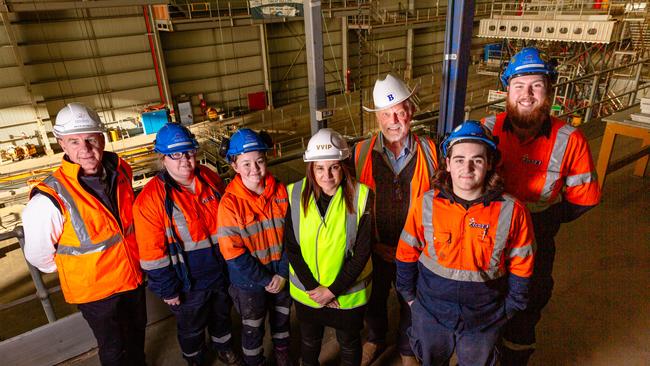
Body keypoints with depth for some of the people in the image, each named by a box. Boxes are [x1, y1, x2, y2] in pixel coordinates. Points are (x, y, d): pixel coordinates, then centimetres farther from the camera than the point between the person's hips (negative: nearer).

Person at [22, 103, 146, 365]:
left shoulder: (120, 171, -11)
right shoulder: (50, 200, -27)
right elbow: (38, 255, -12)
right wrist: (77, 268, 1)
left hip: (133, 276, 5)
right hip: (94, 291, -5)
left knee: (137, 331, 28)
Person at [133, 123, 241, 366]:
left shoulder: (210, 178, -7)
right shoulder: (150, 199, -22)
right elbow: (152, 254, -18)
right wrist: (168, 290, -12)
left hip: (222, 271, 5)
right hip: (189, 282, -4)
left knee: (222, 314, 28)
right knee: (192, 328, 20)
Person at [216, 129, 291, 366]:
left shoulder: (280, 191, -11)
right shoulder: (230, 203, -20)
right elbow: (233, 254, -18)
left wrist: (283, 274, -11)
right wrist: (266, 280, -15)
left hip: (281, 275, 3)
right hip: (249, 282, -3)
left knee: (282, 319, 26)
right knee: (253, 329, 19)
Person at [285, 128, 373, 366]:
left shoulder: (361, 196, -17)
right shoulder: (295, 194, -12)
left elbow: (362, 252, -14)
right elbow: (291, 247, -9)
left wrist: (333, 290, -15)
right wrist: (312, 287, -14)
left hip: (348, 292, -2)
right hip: (306, 291, 2)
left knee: (349, 343, 21)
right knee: (309, 340, 26)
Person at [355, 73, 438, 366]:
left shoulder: (429, 151, -12)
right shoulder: (362, 152, -13)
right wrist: (373, 244, -10)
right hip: (375, 250, 1)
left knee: (411, 304, 23)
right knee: (374, 300, 25)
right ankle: (376, 339, 56)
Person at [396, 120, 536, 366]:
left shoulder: (512, 211, -17)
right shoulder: (426, 203, -16)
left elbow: (520, 265, -4)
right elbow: (407, 252, -4)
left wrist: (509, 307, 1)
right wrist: (409, 294, 3)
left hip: (484, 318, 0)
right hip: (431, 311, 1)